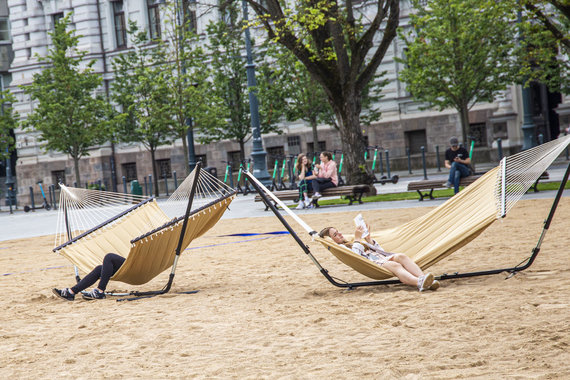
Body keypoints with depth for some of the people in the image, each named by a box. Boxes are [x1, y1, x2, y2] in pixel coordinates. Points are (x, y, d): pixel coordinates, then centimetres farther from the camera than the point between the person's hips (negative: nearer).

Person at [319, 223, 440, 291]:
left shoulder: (352, 242, 36)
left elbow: (378, 249, 32)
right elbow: (356, 255, -9)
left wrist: (368, 237, 21)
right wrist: (357, 239, -2)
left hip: (381, 257, 7)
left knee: (400, 256, -25)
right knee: (394, 265, -35)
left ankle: (425, 279, -46)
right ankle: (419, 282, -62)